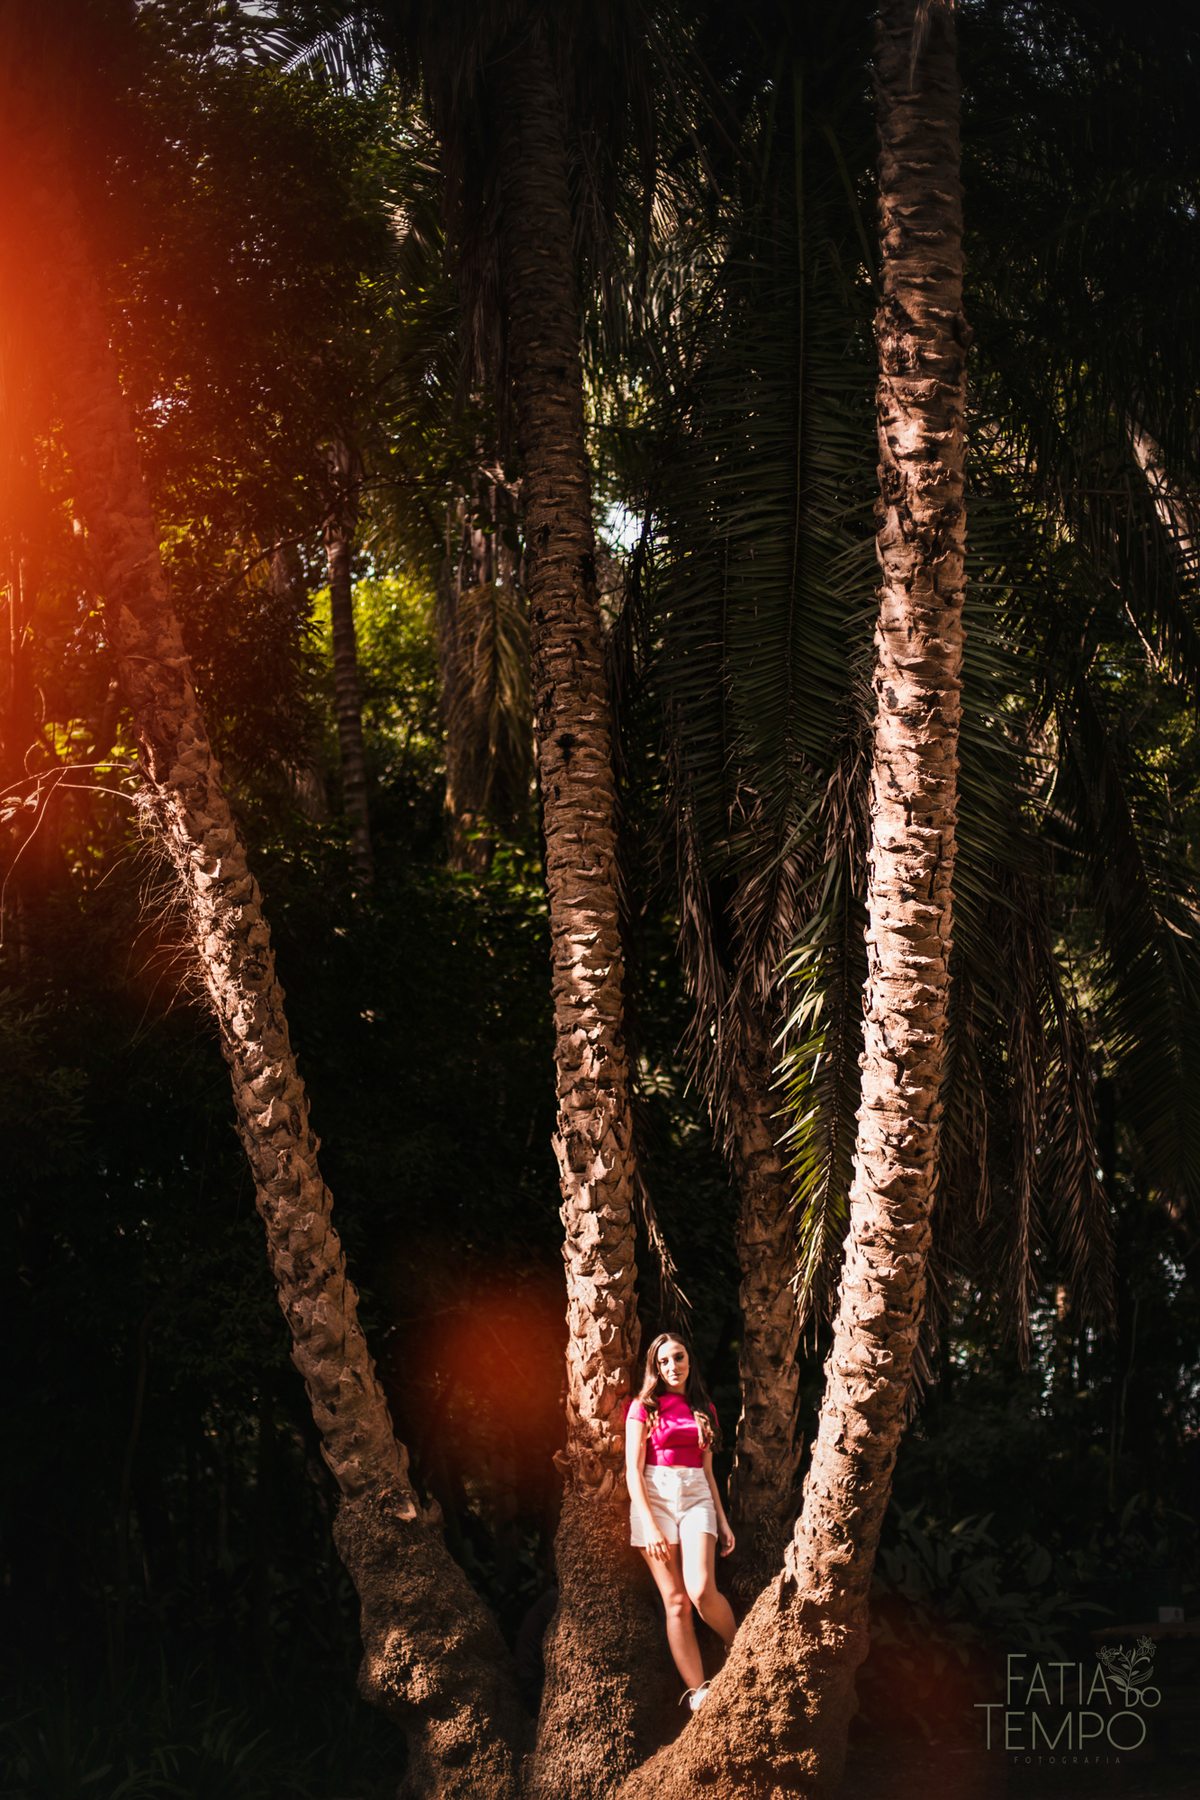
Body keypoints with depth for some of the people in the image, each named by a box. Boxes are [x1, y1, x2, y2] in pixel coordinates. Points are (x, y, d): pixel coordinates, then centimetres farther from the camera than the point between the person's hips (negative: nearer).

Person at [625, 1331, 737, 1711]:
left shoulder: (704, 1410, 14)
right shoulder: (644, 1408, 2)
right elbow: (633, 1471, -4)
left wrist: (722, 1521, 14)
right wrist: (650, 1525, -14)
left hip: (697, 1497, 2)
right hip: (654, 1497, -2)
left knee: (702, 1591, -19)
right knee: (676, 1601, -7)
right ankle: (697, 1692, -5)